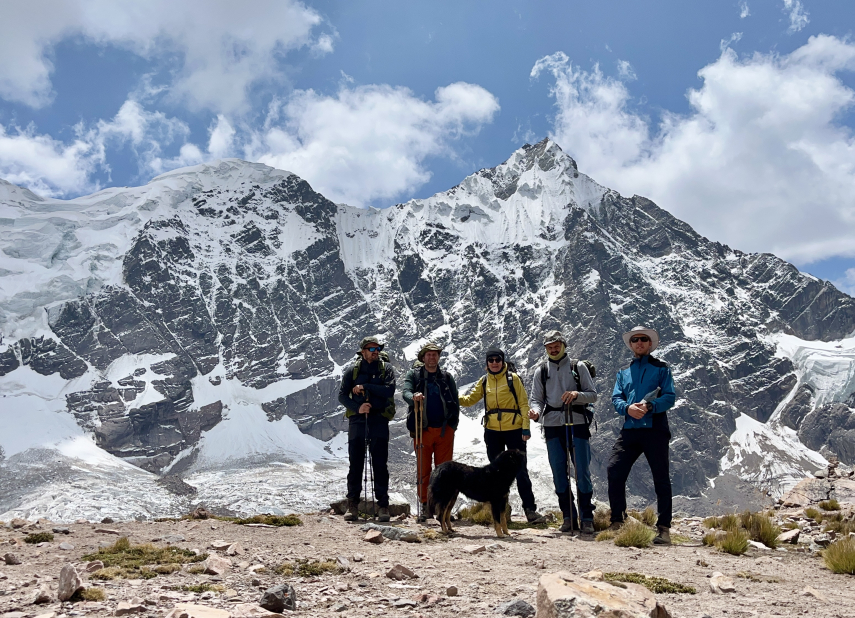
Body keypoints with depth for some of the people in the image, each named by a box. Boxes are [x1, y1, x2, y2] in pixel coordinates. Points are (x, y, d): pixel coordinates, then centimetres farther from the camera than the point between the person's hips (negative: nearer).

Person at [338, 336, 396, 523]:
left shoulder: (386, 368, 6)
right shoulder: (352, 370, 7)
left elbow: (389, 390, -10)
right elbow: (342, 395, 3)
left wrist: (364, 387, -13)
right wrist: (357, 408, -14)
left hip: (379, 420, -1)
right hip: (357, 421, 1)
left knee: (380, 464, 0)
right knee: (355, 463, 1)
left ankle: (383, 505, 6)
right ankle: (352, 504, 7)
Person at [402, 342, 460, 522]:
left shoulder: (447, 377, 13)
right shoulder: (413, 375, 7)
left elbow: (455, 402, 14)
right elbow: (405, 392, -9)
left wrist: (453, 424, 3)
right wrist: (413, 397, -33)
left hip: (444, 430, 1)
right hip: (423, 429, -1)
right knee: (423, 470, 2)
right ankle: (425, 506, 10)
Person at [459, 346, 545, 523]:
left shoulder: (513, 378, -3)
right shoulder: (484, 381, 8)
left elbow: (523, 403, -4)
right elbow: (470, 399, 10)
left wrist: (526, 427, -10)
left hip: (513, 430, -4)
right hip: (492, 431, 4)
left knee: (520, 470, -3)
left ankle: (530, 508, 1)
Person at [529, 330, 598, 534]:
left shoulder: (578, 367, 5)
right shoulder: (541, 371, 10)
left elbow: (593, 395, 3)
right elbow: (537, 399, 9)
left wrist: (577, 395, -17)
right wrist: (535, 411, -14)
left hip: (578, 425, -2)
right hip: (553, 426, 2)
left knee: (582, 472, -3)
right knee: (559, 474, 5)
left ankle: (587, 518, 7)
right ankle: (569, 517, 16)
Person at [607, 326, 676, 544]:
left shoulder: (661, 368, 10)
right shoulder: (623, 372, 21)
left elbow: (669, 397, -2)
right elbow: (616, 398, 10)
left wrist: (649, 407, -20)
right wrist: (628, 408, -13)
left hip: (655, 429, -3)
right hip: (630, 429, 3)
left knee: (661, 478, -1)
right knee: (614, 471, -9)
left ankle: (664, 528, 6)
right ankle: (617, 522, 3)